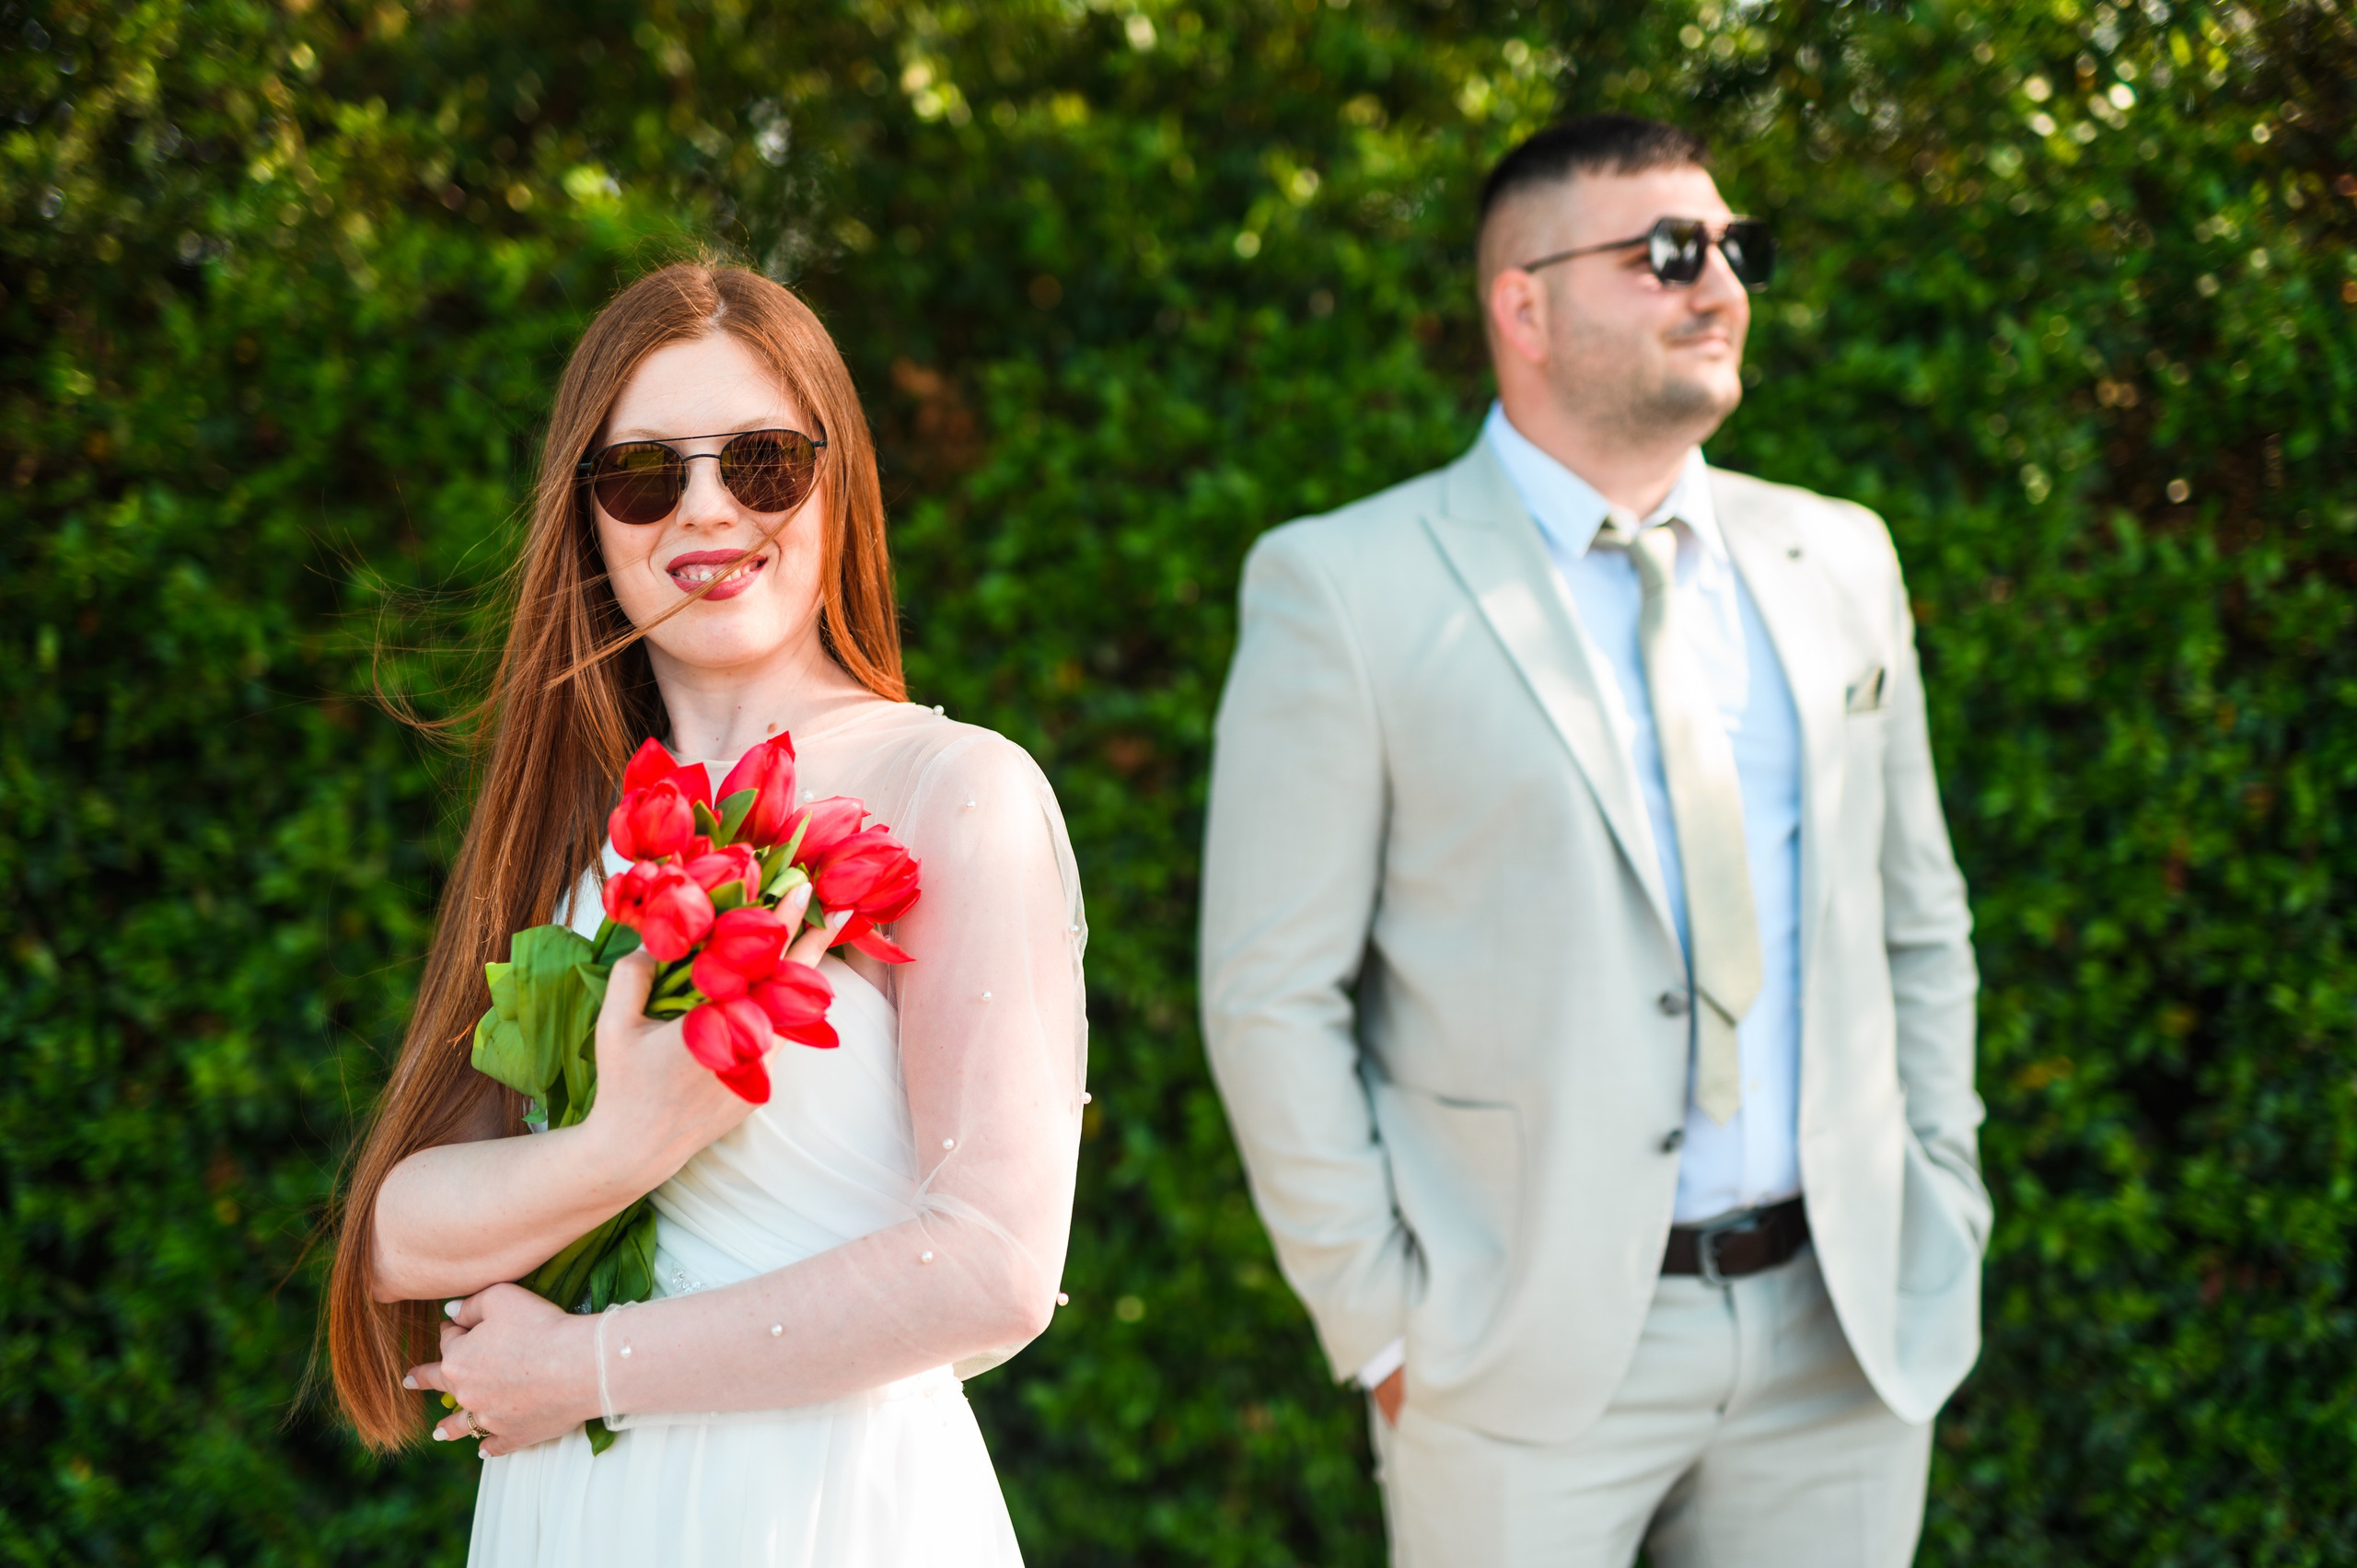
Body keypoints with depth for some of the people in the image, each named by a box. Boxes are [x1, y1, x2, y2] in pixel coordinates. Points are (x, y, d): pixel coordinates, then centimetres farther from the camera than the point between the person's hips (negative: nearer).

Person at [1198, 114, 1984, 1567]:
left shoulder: (1839, 559, 10)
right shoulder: (1341, 588, -5)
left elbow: (1919, 927, 16)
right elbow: (1274, 995, -6)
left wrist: (1943, 1225, 9)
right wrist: (1383, 1324, -8)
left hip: (1849, 1336, 4)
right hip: (1535, 1353, -4)